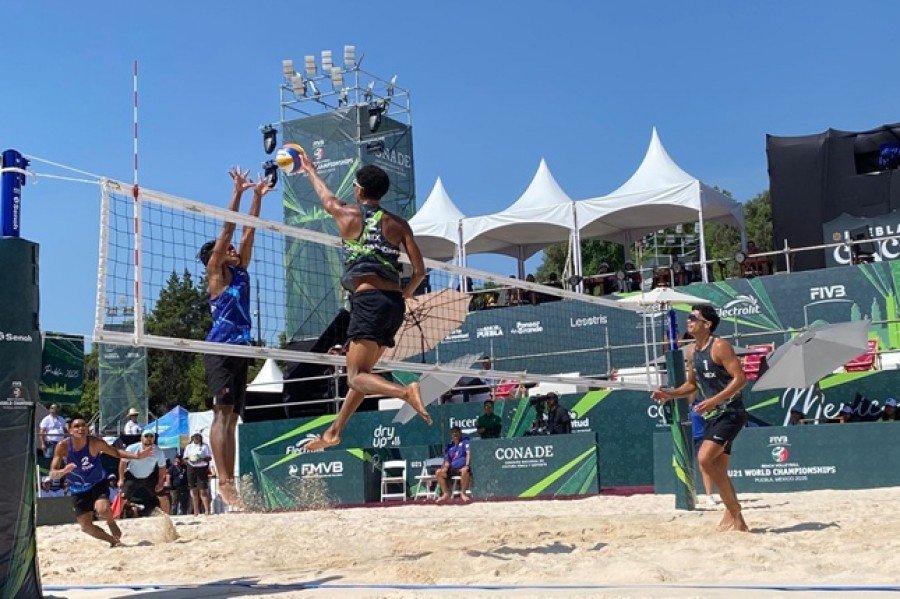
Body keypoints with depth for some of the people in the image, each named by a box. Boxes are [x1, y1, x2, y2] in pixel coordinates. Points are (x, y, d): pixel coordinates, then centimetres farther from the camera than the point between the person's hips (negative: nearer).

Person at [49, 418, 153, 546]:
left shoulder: (95, 443, -21)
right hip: (78, 491, 2)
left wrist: (137, 456, -20)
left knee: (103, 509, -30)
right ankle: (113, 540, 28)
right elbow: (52, 474, -21)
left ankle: (111, 523, 7)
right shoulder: (63, 447, -21)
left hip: (98, 484, -2)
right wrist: (64, 471, -44)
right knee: (86, 526, 1)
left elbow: (116, 452, -6)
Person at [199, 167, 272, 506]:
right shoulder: (216, 273, 3)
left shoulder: (239, 271, 21)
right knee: (222, 414, -13)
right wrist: (238, 192, -3)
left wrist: (258, 197, 21)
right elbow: (227, 230, -3)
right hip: (221, 348, -8)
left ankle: (230, 484, 4)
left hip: (240, 349, 8)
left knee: (232, 417, 5)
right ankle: (224, 484, -18)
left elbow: (248, 232, 21)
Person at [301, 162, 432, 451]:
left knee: (356, 376, -9)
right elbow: (420, 270, 6)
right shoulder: (398, 224, 12)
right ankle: (334, 432, 24)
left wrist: (310, 170, 48)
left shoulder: (348, 214, 5)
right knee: (361, 373, 16)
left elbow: (326, 197, 28)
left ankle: (405, 391, -35)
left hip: (368, 300, -6)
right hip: (394, 304, 6)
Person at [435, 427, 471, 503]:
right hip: (453, 469, 6)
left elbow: (468, 453, -8)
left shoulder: (465, 441, 7)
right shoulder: (450, 447, 21)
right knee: (438, 472, -13)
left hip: (463, 467, -5)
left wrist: (467, 465, -23)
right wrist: (445, 468, -5)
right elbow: (447, 461, 18)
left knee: (465, 470, -39)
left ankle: (463, 493, -26)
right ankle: (446, 494, -16)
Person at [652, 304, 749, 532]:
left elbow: (740, 378, -18)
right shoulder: (691, 352, 12)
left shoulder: (720, 346, -13)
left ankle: (734, 511, -8)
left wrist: (715, 400, -25)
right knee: (718, 470, 9)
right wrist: (670, 394, 6)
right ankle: (734, 518, 19)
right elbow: (692, 384, 22)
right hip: (713, 415, 9)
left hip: (730, 413, -9)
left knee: (705, 458, -20)